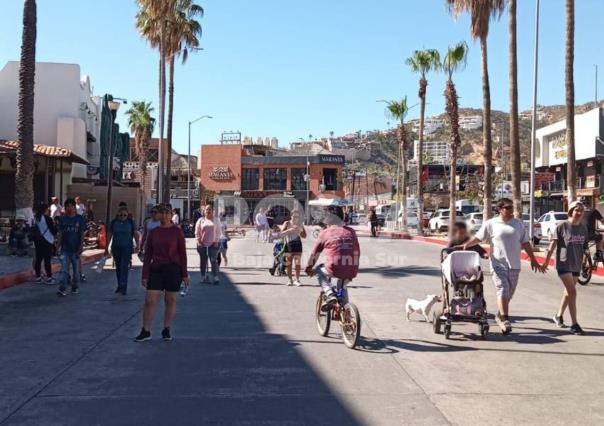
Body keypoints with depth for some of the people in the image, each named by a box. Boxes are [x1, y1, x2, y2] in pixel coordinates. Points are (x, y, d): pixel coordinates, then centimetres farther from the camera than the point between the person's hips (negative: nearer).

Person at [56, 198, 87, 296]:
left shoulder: (80, 219, 0)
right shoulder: (62, 219, 5)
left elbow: (82, 234, -1)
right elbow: (60, 233, 7)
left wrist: (81, 246, -8)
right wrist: (59, 246, 2)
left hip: (75, 249, -1)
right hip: (65, 248, 1)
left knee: (76, 269, 9)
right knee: (64, 269, -5)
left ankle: (75, 287, 21)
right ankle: (62, 288, -8)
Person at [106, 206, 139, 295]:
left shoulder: (131, 222, 1)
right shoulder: (113, 222, 4)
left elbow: (135, 234, 3)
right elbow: (109, 235, 8)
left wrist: (137, 244, -10)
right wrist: (106, 248, 8)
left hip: (127, 247, -3)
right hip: (116, 247, 3)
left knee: (124, 267, -13)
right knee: (118, 267, 11)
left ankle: (123, 287, -15)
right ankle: (120, 286, 23)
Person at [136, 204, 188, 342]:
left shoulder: (177, 231, -1)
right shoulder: (153, 233, 7)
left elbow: (182, 253, -1)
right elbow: (148, 255, 8)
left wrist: (184, 274, -4)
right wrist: (145, 275, 3)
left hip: (173, 269, -2)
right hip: (156, 269, 2)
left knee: (170, 300, 6)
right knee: (149, 301, -2)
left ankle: (167, 330, 18)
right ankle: (145, 331, 7)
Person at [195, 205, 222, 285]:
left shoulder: (216, 220, 7)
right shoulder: (201, 220, 7)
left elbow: (219, 232, 6)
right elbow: (197, 232, 6)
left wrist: (216, 241, -4)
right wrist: (198, 241, -4)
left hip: (213, 244, -1)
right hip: (202, 244, 1)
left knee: (213, 261, -8)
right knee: (203, 261, 7)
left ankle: (215, 277, -7)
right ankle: (203, 277, 16)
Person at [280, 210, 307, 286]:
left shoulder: (300, 224, 5)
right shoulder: (287, 223, 0)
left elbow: (304, 236, 6)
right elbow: (282, 234, -10)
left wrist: (300, 231, -13)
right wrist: (290, 230, -23)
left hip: (297, 245, 1)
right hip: (289, 245, -1)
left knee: (297, 263, -3)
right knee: (289, 264, 3)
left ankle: (297, 280, 4)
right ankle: (290, 280, 12)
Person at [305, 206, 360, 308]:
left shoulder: (325, 232, 6)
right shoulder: (351, 231, 15)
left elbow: (315, 254, 14)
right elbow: (357, 252, 21)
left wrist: (308, 269, 29)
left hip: (335, 270, -4)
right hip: (352, 272, 4)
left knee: (319, 270, 26)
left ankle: (330, 295, 6)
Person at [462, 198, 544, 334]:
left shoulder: (518, 224, 9)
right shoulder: (491, 224, 0)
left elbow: (525, 243, 12)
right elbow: (478, 238, -2)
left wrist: (533, 260, 11)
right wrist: (467, 245, -20)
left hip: (514, 265, 4)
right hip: (498, 264, -4)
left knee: (508, 293, 11)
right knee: (503, 290, -14)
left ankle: (500, 315, 27)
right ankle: (504, 318, -12)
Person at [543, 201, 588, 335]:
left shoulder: (583, 228, 6)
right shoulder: (562, 226, -8)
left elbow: (585, 247, 11)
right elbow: (553, 243, -6)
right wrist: (547, 260, -6)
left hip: (576, 265, 6)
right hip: (563, 263, -6)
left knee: (568, 292, 16)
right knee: (572, 292, -12)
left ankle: (559, 316, 36)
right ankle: (574, 324, -8)